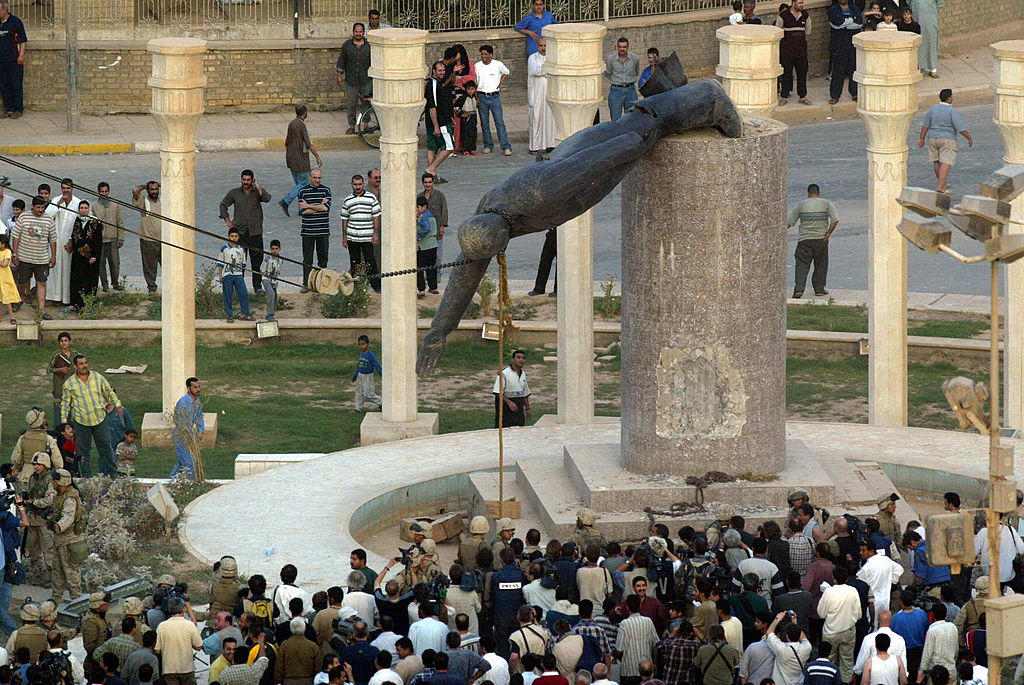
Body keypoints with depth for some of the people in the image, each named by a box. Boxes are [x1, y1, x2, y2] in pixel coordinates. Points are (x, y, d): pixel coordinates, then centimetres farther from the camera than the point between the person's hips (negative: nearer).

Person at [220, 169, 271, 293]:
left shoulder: (257, 192, 4)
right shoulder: (234, 193, 7)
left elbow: (267, 198, -18)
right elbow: (223, 205, 19)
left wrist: (257, 186, -14)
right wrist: (228, 221, 10)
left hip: (255, 232, 0)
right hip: (239, 231, 0)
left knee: (257, 260, 2)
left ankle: (257, 286, 10)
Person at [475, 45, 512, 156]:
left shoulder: (498, 64, 1)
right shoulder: (477, 66, 1)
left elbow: (506, 73, 21)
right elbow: (474, 83, 5)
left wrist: (500, 83, 7)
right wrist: (476, 97, -2)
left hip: (495, 97, -1)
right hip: (482, 97, 1)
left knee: (500, 123, -7)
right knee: (484, 123, 5)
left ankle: (506, 147, -8)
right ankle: (488, 146, 16)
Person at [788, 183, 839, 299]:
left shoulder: (800, 205, 6)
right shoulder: (826, 204, 5)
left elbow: (788, 222, 5)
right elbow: (835, 220, -7)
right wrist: (827, 234, -4)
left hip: (804, 239, 0)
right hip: (821, 239, 0)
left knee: (802, 265, -2)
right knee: (821, 265, 15)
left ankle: (799, 288, -18)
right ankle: (819, 289, 18)